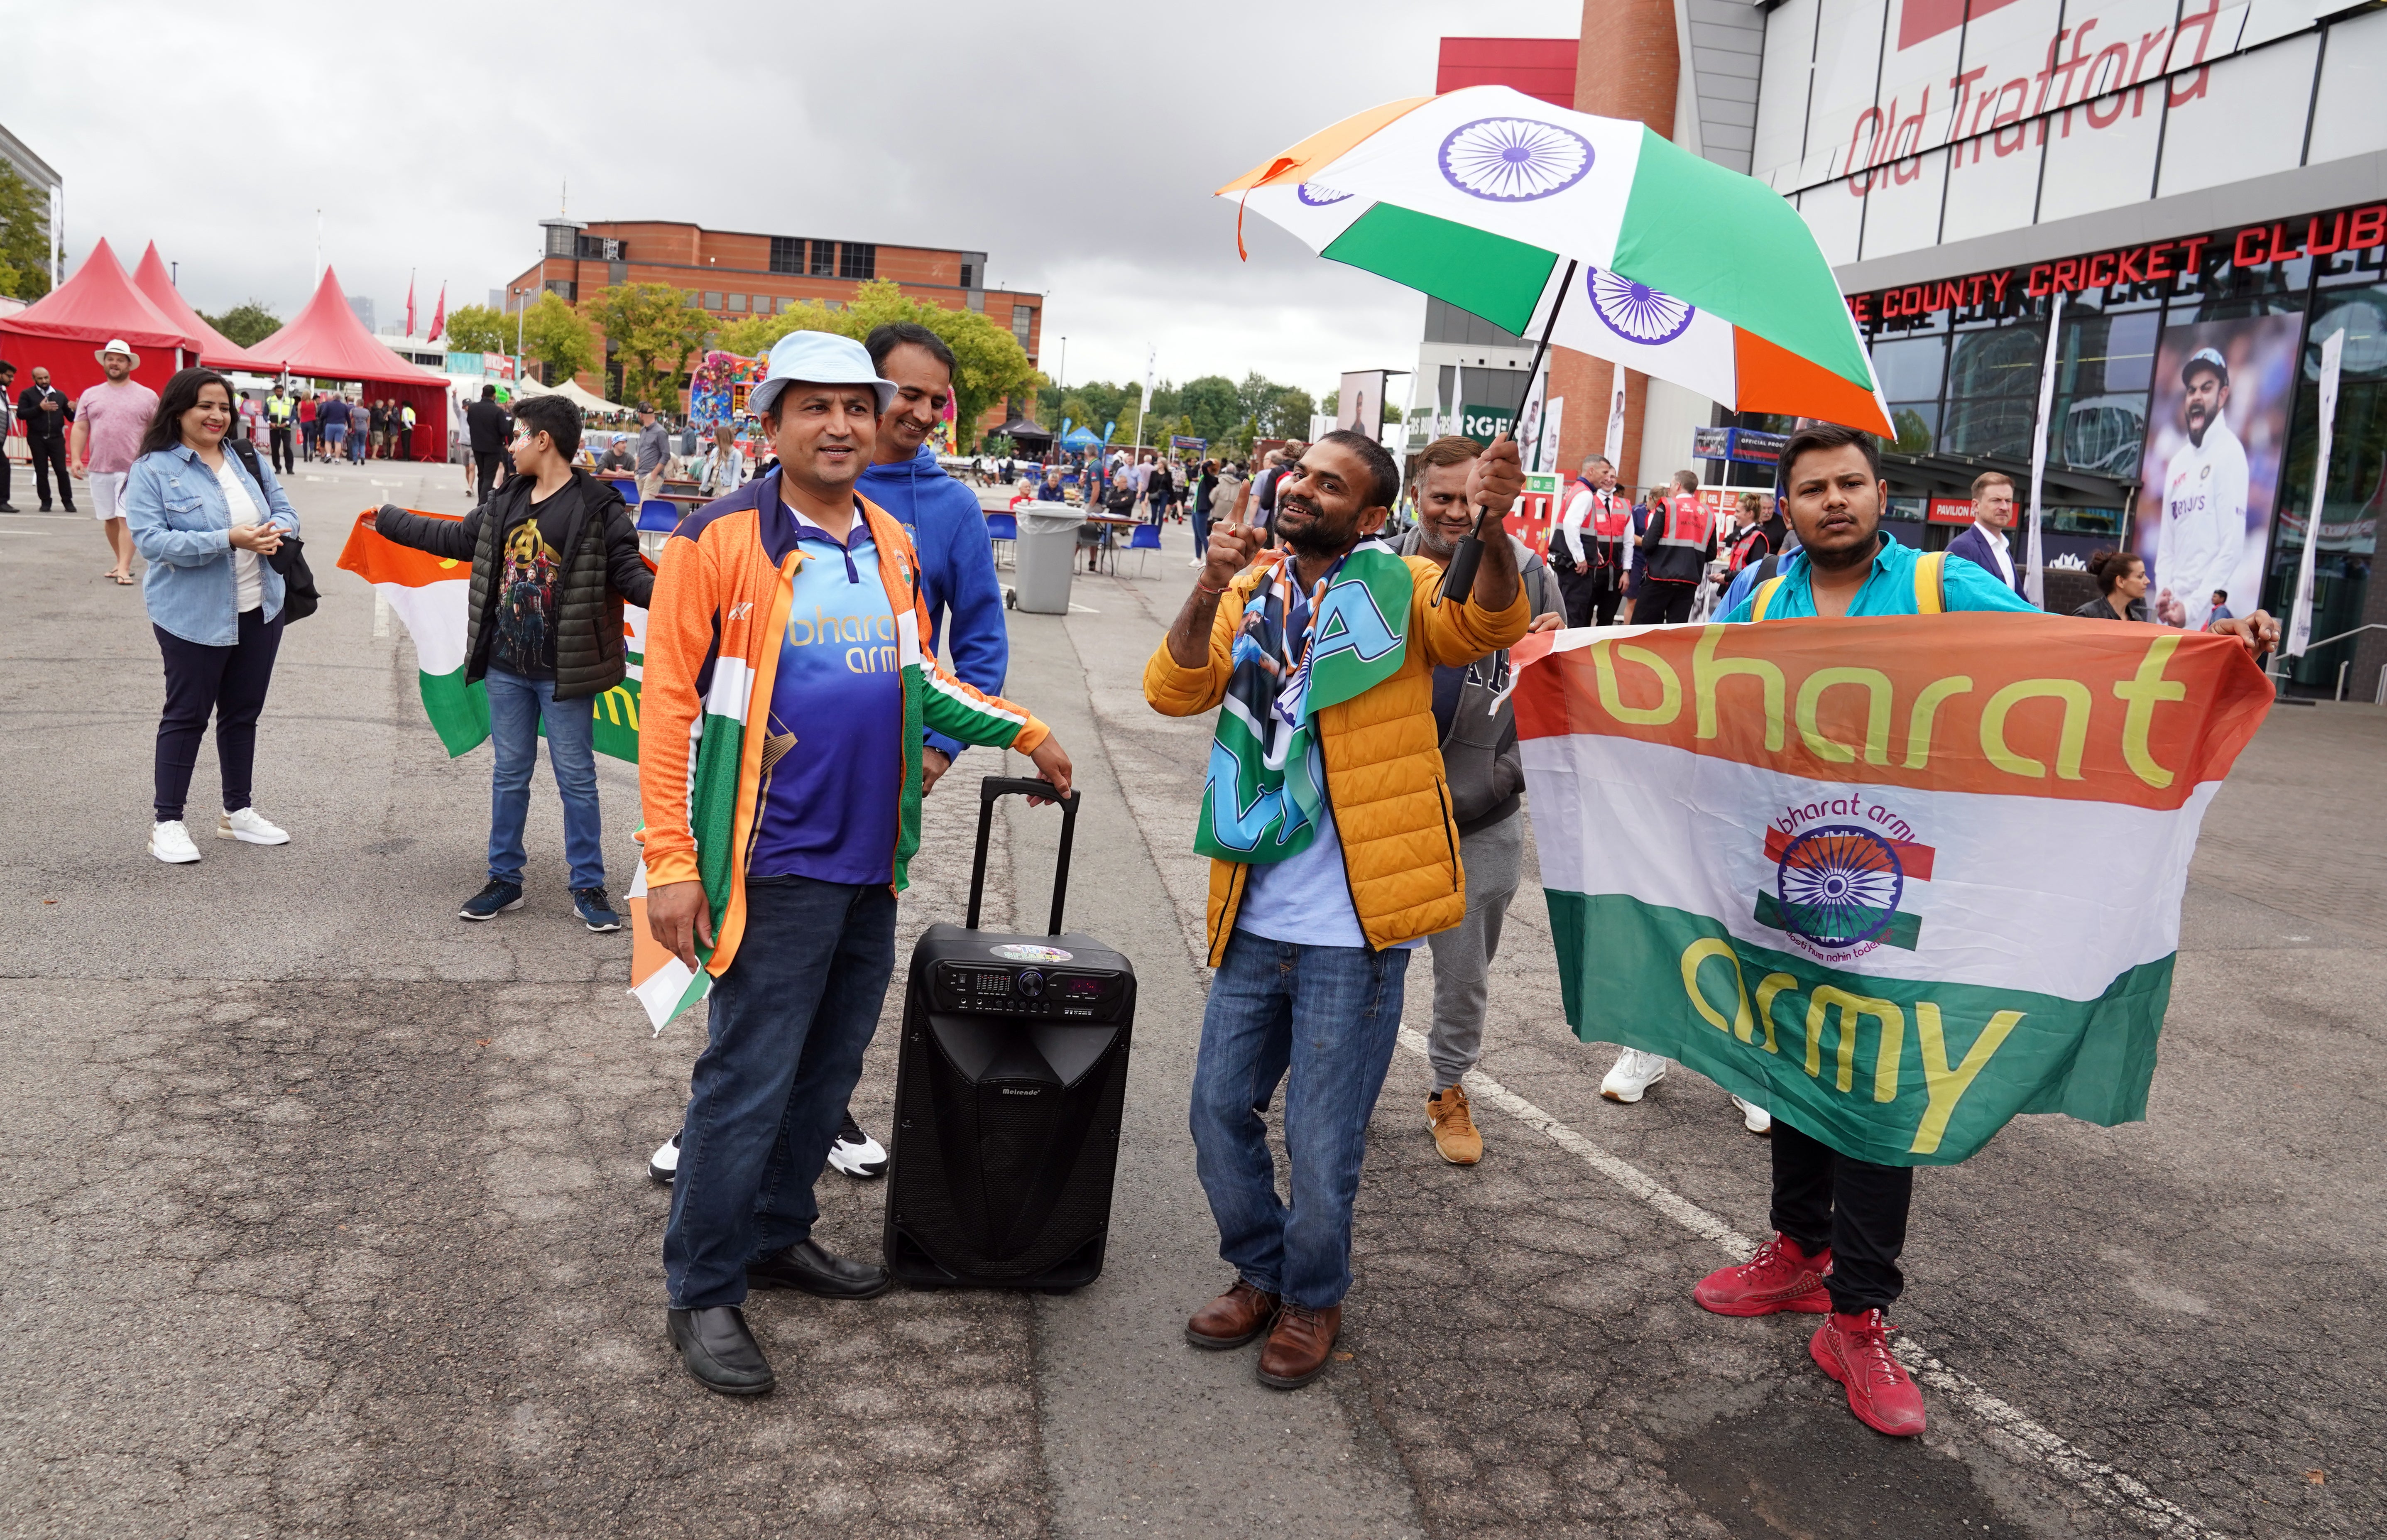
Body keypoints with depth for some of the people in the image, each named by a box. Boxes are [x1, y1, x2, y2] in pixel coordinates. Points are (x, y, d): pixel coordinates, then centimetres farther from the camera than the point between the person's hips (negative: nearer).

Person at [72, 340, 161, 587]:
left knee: (127, 518, -10)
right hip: (99, 467, 4)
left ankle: (124, 569, -11)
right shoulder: (90, 395, 11)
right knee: (109, 518, 10)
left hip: (133, 469, -4)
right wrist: (76, 458, -1)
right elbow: (80, 428, 9)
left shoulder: (148, 396, 4)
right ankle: (121, 563, 23)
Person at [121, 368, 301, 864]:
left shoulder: (249, 461, 7)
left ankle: (238, 811, 27)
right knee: (188, 714, 2)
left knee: (244, 712, 14)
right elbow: (150, 540, -19)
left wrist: (275, 532, -14)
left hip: (260, 609, 6)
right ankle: (167, 821, 13)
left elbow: (284, 510, 11)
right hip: (194, 616, -6)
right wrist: (228, 540, -26)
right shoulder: (152, 469, -10)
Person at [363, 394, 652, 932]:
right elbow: (455, 537, 23)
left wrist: (660, 594, -35)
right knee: (509, 775, 14)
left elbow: (627, 569, -14)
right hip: (506, 668, 6)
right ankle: (504, 880, 26)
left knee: (576, 778, 3)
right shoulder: (506, 501, 9)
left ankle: (589, 888, 13)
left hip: (564, 671, -6)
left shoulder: (597, 506, -10)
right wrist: (388, 520, 30)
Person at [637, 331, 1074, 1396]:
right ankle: (703, 1294, 14)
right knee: (747, 1084, -1)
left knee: (828, 1070, 16)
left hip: (869, 864, 7)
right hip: (775, 868, -7)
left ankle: (777, 1235, 34)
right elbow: (670, 706, -10)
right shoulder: (719, 541, -9)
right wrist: (671, 861, -13)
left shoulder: (892, 545, 11)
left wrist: (1024, 733, 17)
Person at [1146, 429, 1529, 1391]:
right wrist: (1209, 593, -23)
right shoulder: (1247, 594, 8)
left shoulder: (1400, 591, -3)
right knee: (1220, 1113, 14)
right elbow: (1174, 690, -6)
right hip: (1253, 922, 5)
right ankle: (1260, 1273, 38)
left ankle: (1312, 1300, 29)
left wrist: (1491, 531, -43)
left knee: (1321, 1147, 3)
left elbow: (1489, 623, -23)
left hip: (1354, 929, -5)